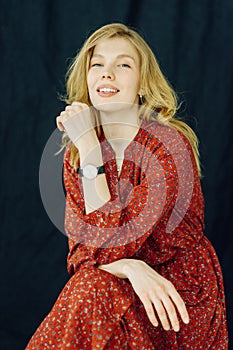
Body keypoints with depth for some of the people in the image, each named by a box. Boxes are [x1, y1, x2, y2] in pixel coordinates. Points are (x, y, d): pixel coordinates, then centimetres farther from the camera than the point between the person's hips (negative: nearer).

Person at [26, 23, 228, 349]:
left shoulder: (168, 145, -18)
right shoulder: (76, 154, 1)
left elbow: (108, 244, -23)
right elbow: (80, 251, -5)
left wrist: (88, 145, -23)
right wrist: (132, 269, -28)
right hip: (128, 286, 4)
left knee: (91, 290, -29)